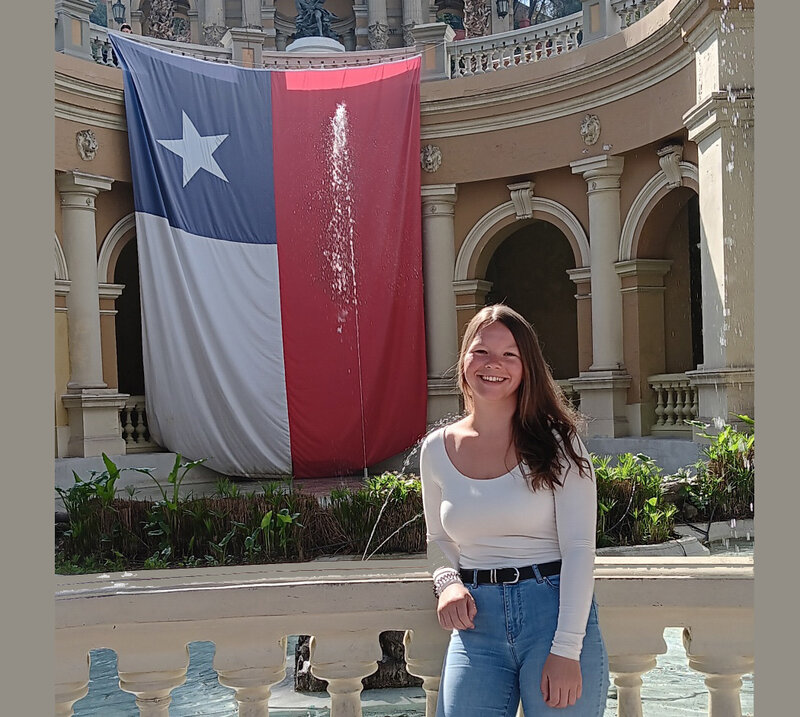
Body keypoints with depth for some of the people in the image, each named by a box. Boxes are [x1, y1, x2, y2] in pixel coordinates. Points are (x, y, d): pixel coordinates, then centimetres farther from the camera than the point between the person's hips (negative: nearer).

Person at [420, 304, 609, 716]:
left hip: (555, 609, -2)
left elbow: (579, 548, -8)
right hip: (477, 622, 3)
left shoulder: (556, 442, -3)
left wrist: (566, 650, -16)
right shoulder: (437, 450, 6)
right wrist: (448, 582, -4)